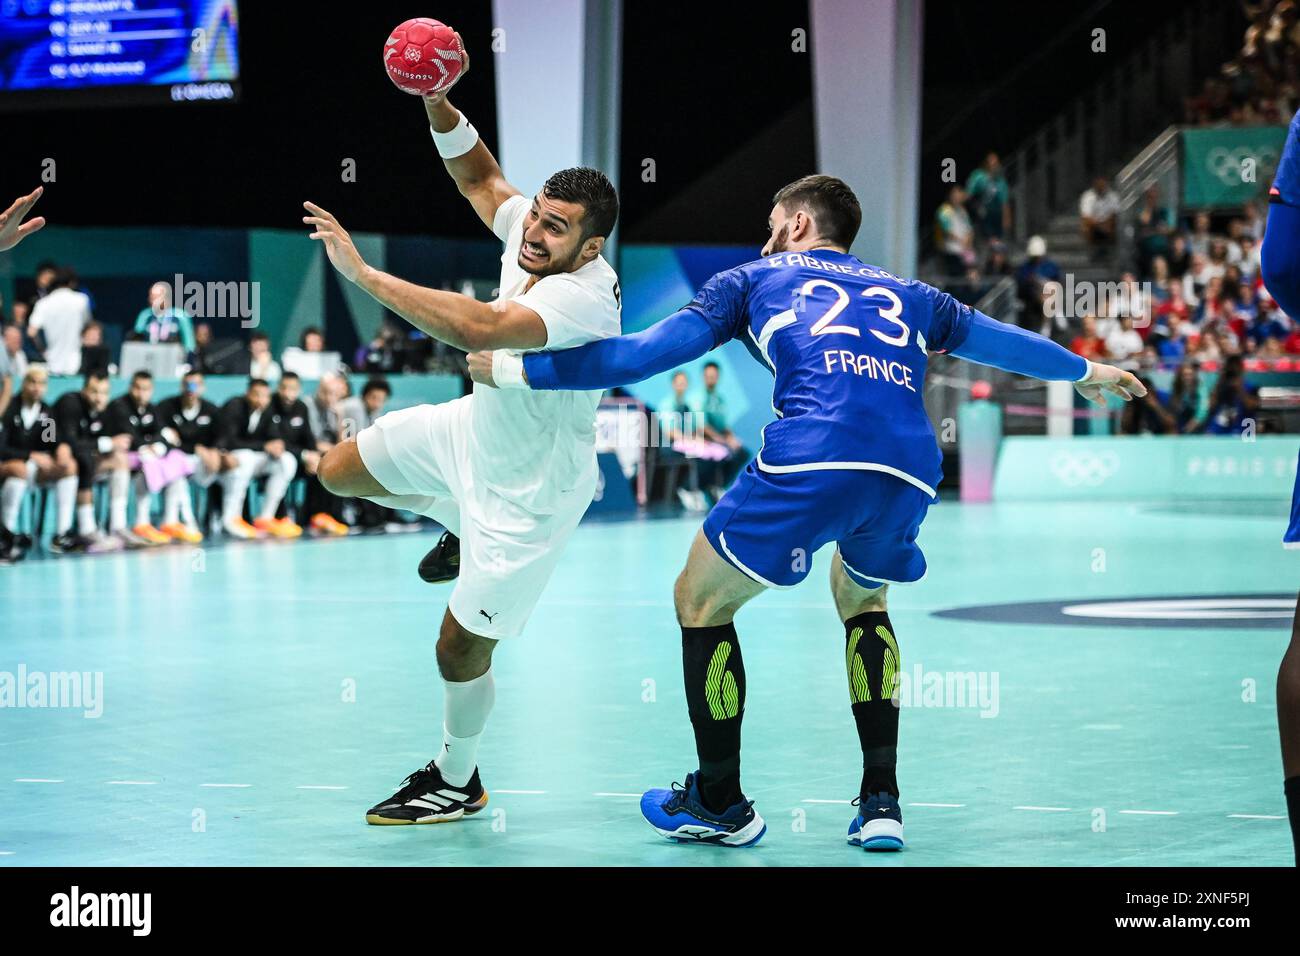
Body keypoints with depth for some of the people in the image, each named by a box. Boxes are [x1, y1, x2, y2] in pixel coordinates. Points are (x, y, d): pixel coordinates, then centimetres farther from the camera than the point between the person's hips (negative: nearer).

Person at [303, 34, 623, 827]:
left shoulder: (584, 294, -37)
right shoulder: (528, 231, -13)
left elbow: (474, 328, -51)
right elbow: (477, 174, 8)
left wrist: (362, 271, -48)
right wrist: (436, 101, -11)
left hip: (530, 486, -8)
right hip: (475, 429, 8)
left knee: (461, 648, 2)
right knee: (342, 471, 19)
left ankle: (459, 783, 29)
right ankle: (459, 521, 40)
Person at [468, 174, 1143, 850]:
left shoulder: (756, 280, 23)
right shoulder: (906, 296, 32)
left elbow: (649, 353, 13)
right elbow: (1003, 340, 45)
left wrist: (516, 371, 19)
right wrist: (1086, 371, 64)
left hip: (809, 462, -4)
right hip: (910, 475, 4)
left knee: (701, 600, 18)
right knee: (862, 598, 33)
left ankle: (720, 805, 24)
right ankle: (881, 805, 22)